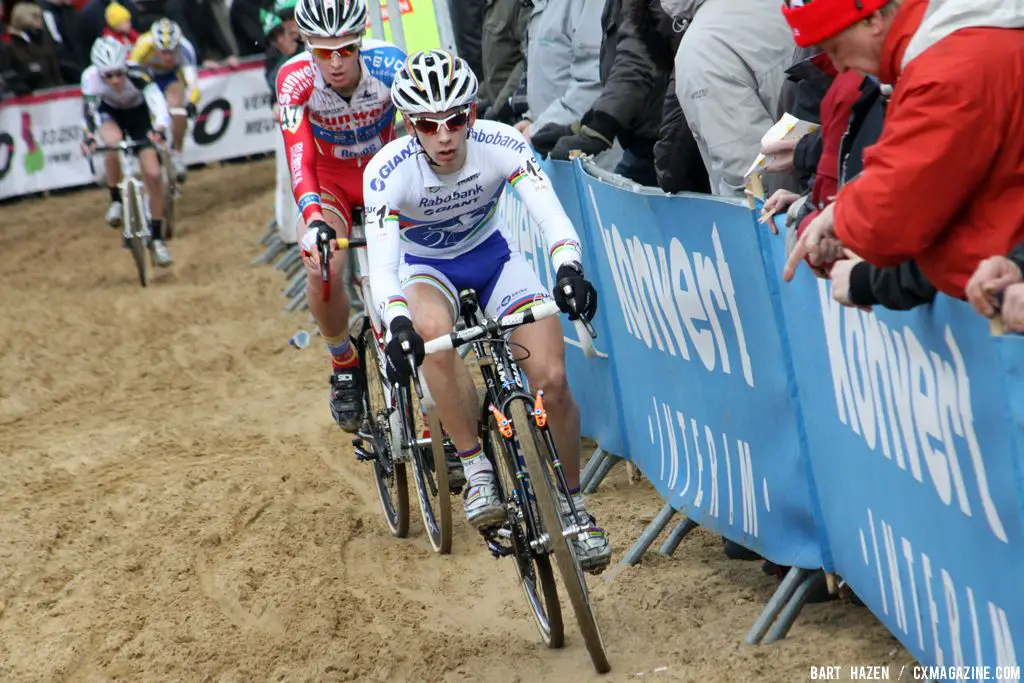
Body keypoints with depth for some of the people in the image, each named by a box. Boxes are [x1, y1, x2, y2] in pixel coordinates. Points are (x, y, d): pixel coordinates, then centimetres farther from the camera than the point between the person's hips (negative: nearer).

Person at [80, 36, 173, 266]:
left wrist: (159, 129, -67)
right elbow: (89, 109, -36)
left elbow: (159, 103, -49)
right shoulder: (91, 77, -33)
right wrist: (88, 137, -54)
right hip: (109, 112, 0)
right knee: (113, 142, -35)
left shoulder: (137, 74, -38)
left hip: (138, 112, 0)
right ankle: (115, 200, -11)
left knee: (153, 174, -9)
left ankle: (156, 238, 6)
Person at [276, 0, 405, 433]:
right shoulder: (295, 79, -28)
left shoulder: (389, 65, -28)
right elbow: (299, 159, -36)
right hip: (329, 182, 0)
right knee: (322, 268, -28)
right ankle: (344, 366, -1)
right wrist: (314, 219, -53)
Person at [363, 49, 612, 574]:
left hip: (491, 254, 2)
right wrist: (397, 324, -58)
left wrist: (569, 270, -57)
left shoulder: (502, 145, -26)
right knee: (433, 332, -38)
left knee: (552, 380, -15)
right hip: (423, 265, -1)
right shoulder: (388, 172, -30)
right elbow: (381, 268, -38)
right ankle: (476, 470, -24)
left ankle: (573, 504, 8)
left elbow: (553, 217, -36)